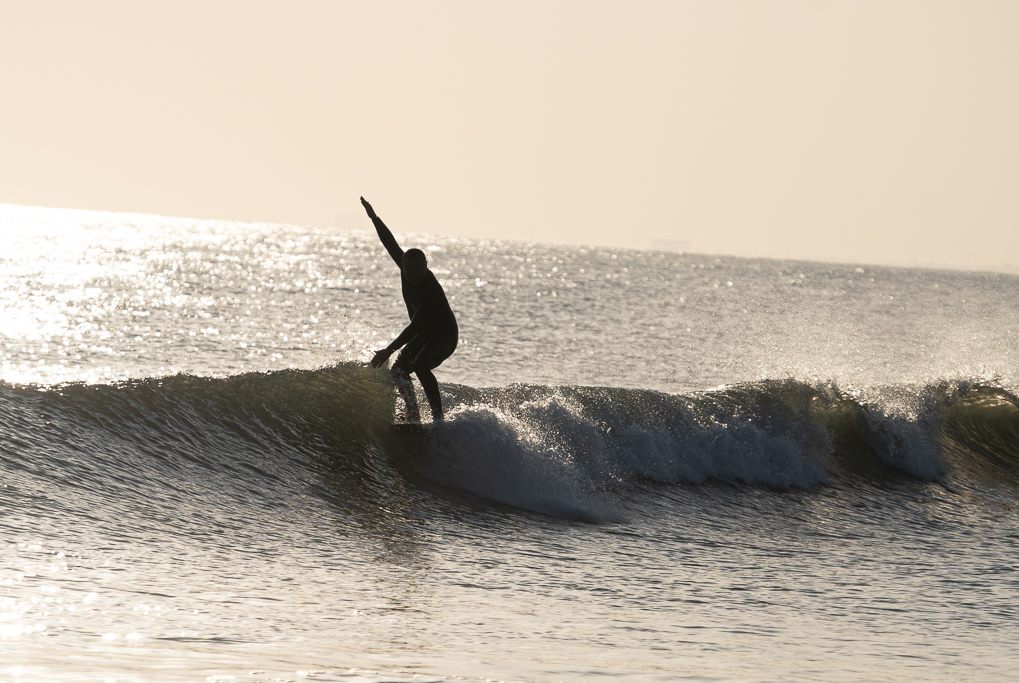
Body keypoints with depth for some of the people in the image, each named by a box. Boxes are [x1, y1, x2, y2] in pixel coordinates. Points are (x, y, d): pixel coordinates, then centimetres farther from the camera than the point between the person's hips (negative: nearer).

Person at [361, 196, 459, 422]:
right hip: (423, 336, 9)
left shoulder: (431, 291, -33)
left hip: (445, 337, -9)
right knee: (398, 370, -3)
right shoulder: (406, 266, -11)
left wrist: (389, 350, -43)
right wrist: (374, 217, 4)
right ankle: (414, 417, 0)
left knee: (420, 366, -31)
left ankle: (438, 417, -31)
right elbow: (391, 244, 4)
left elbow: (415, 327, -39)